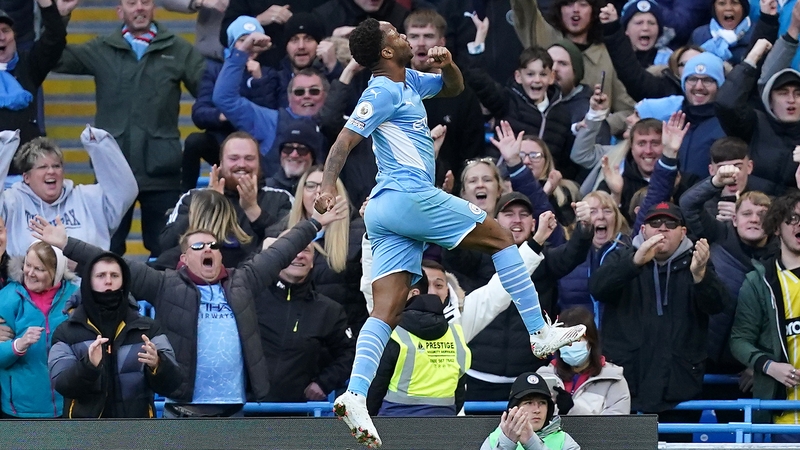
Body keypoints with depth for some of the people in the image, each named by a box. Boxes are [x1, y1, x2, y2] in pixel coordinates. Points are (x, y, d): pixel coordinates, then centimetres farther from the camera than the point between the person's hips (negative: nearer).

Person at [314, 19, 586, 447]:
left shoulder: (408, 82, 20)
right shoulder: (383, 92, -7)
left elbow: (453, 88, 34)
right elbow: (344, 142, -15)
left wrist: (447, 65, 11)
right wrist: (327, 187, -27)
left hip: (384, 211, 9)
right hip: (409, 195, -9)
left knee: (386, 311, -4)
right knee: (499, 236, 4)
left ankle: (355, 395, -20)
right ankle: (541, 333, 5)